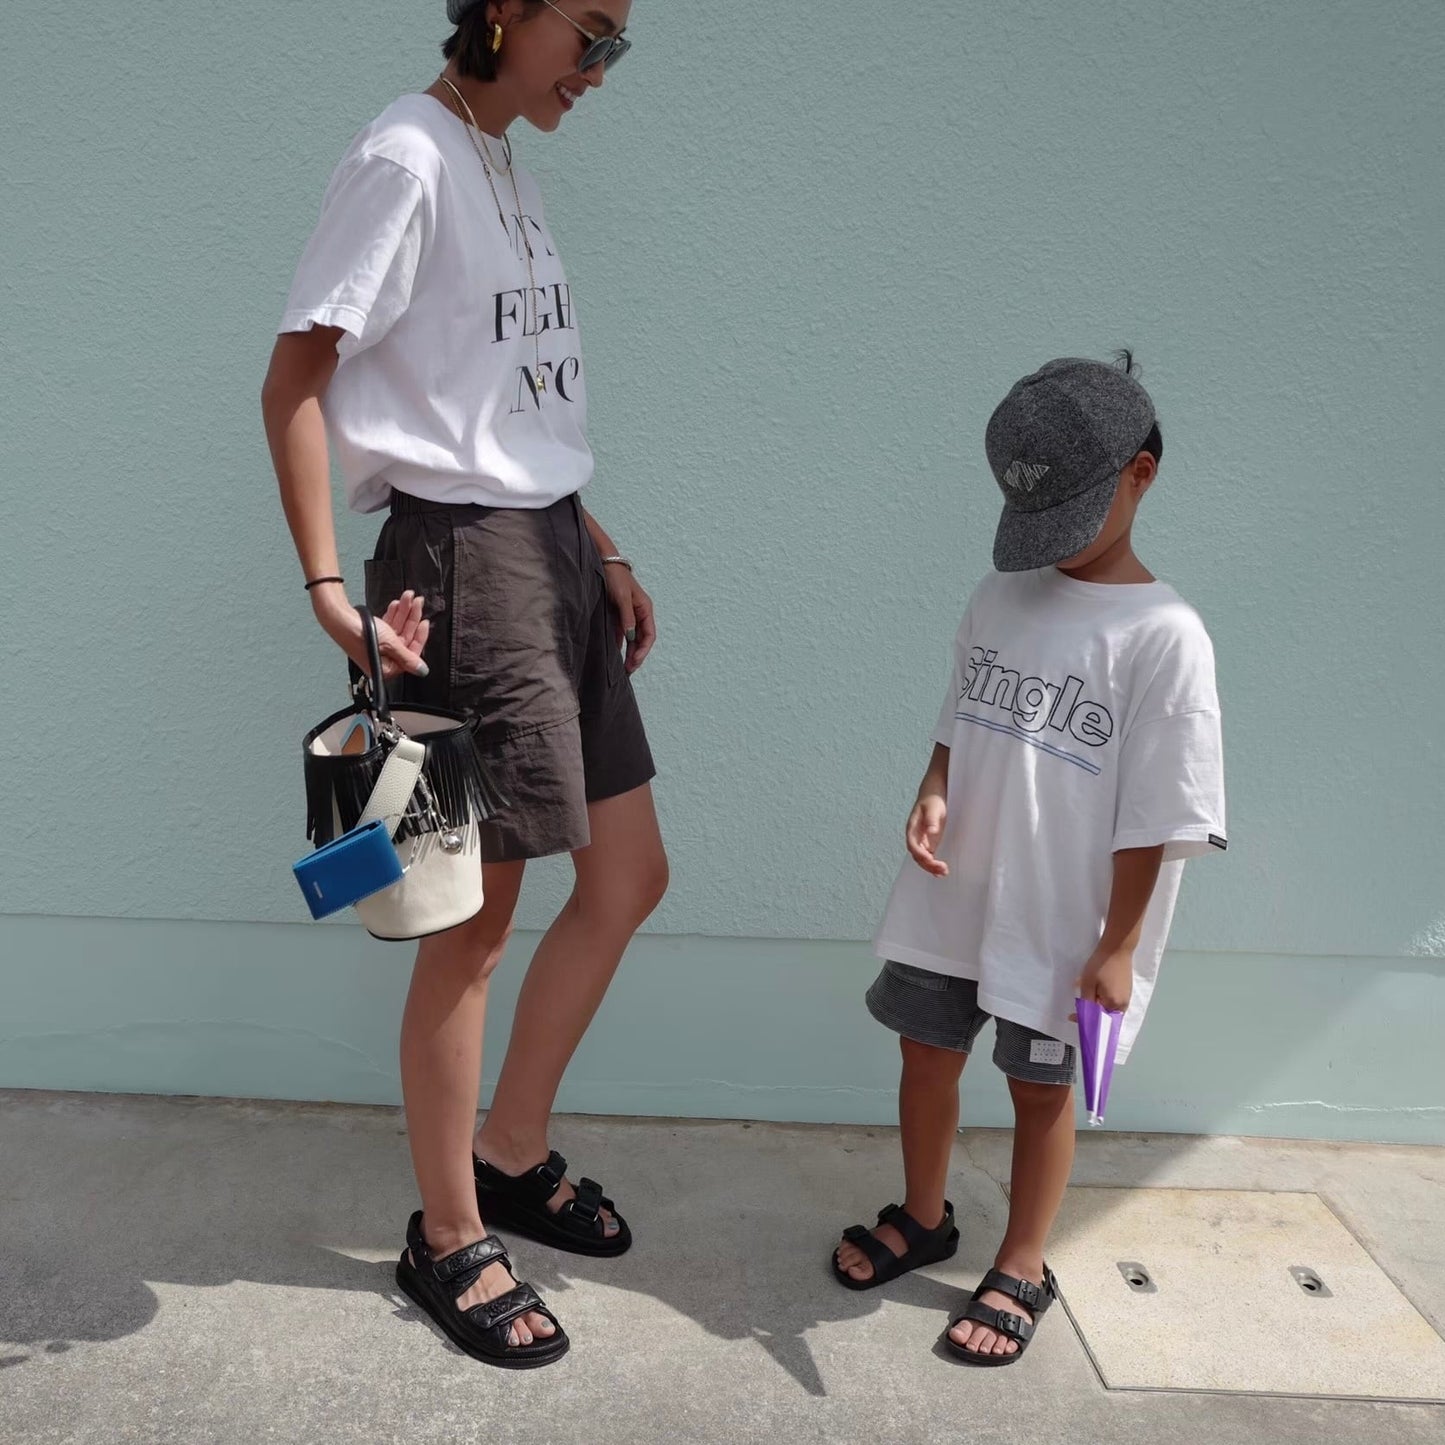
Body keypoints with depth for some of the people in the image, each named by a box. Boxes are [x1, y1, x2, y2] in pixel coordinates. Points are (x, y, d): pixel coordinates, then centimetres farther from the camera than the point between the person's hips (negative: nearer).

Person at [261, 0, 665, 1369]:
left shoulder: (506, 165, 17)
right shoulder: (406, 156, -9)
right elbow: (295, 378, -13)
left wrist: (599, 547, 15)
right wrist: (327, 583, -21)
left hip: (553, 551, 9)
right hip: (462, 558, -9)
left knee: (628, 876, 12)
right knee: (475, 919, 1)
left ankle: (512, 1153, 30)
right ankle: (447, 1237, 20)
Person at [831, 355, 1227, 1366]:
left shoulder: (1163, 635, -15)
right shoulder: (999, 599, 2)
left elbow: (1154, 815, -14)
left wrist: (1117, 946, -13)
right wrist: (934, 794, -8)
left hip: (1062, 922, -5)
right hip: (952, 898, 5)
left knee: (1042, 1088, 11)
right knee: (927, 1054, 17)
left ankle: (1022, 1272, 32)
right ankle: (924, 1218, 42)